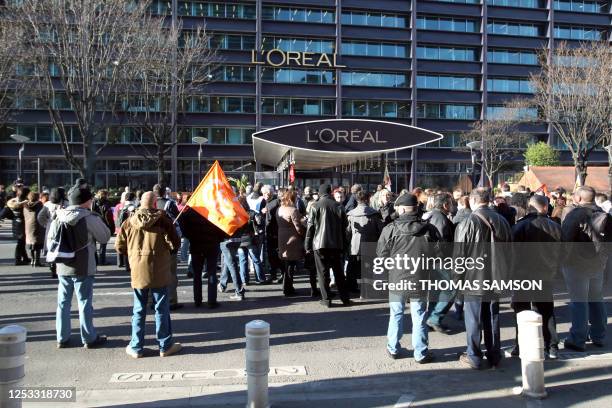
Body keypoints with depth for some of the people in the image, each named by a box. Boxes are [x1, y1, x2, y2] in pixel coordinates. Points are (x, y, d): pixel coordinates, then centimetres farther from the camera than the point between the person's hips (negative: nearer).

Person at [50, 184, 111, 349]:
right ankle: (89, 338, 13)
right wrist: (98, 221, 7)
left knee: (63, 302, 13)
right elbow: (105, 237, -4)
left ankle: (62, 338, 21)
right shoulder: (90, 218, -13)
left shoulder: (58, 217, 3)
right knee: (85, 302, 4)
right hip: (83, 268, -5)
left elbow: (49, 242, 7)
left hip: (63, 267, 5)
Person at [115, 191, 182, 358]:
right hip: (159, 271, -2)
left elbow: (120, 247, 4)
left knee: (139, 310, 12)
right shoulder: (162, 219, -8)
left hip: (138, 271, 2)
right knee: (162, 309, 7)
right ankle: (165, 346, 16)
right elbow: (175, 243, -9)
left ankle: (136, 347, 18)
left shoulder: (129, 222, 0)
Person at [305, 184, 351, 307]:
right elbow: (344, 226, 7)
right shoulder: (339, 206, 3)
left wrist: (307, 245, 0)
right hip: (337, 244, 3)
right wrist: (344, 245, 14)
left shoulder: (315, 206, -5)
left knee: (323, 272, 5)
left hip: (320, 244, -3)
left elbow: (310, 226, -6)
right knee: (339, 272, 11)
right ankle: (345, 298, 14)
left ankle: (326, 299, 4)